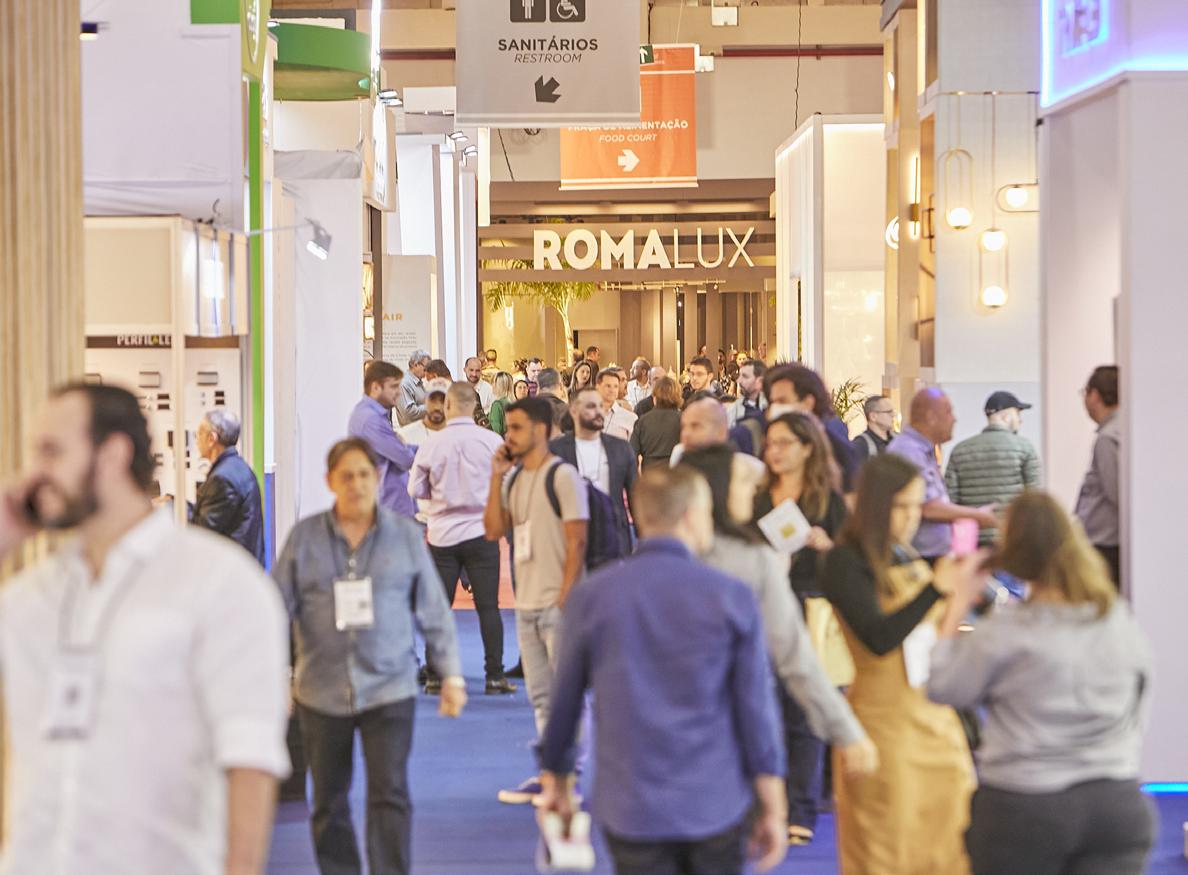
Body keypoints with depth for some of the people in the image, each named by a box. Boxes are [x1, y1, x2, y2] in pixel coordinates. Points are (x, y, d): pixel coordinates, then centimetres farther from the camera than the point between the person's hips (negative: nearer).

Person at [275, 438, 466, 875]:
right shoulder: (305, 536, 1)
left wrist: (451, 675, 3)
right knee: (329, 802, 11)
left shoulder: (405, 535, 2)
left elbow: (434, 612, 6)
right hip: (321, 692, 1)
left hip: (389, 688, -1)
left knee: (390, 796, -9)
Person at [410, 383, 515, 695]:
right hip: (481, 532, 0)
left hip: (443, 533, 0)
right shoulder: (493, 442, -7)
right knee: (488, 607, 4)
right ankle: (494, 676, 3)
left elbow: (416, 489, 0)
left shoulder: (432, 445, -8)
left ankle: (435, 677, 9)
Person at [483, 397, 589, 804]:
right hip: (526, 603, 8)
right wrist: (496, 479, 0)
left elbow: (577, 541, -12)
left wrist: (564, 599, -16)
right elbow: (494, 530, 8)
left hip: (557, 604, -8)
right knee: (540, 695, 12)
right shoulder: (514, 478, 12)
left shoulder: (562, 475, -10)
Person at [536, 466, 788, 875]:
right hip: (716, 808, 0)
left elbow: (565, 699, 3)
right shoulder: (732, 596, -6)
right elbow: (756, 707, -5)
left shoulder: (592, 596, -3)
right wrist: (772, 808, 3)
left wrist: (556, 778, 19)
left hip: (630, 810, 0)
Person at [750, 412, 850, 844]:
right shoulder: (758, 499, 12)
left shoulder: (829, 500, 1)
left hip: (809, 611, -4)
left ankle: (801, 812, 5)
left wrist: (825, 545, -19)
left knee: (803, 715, -2)